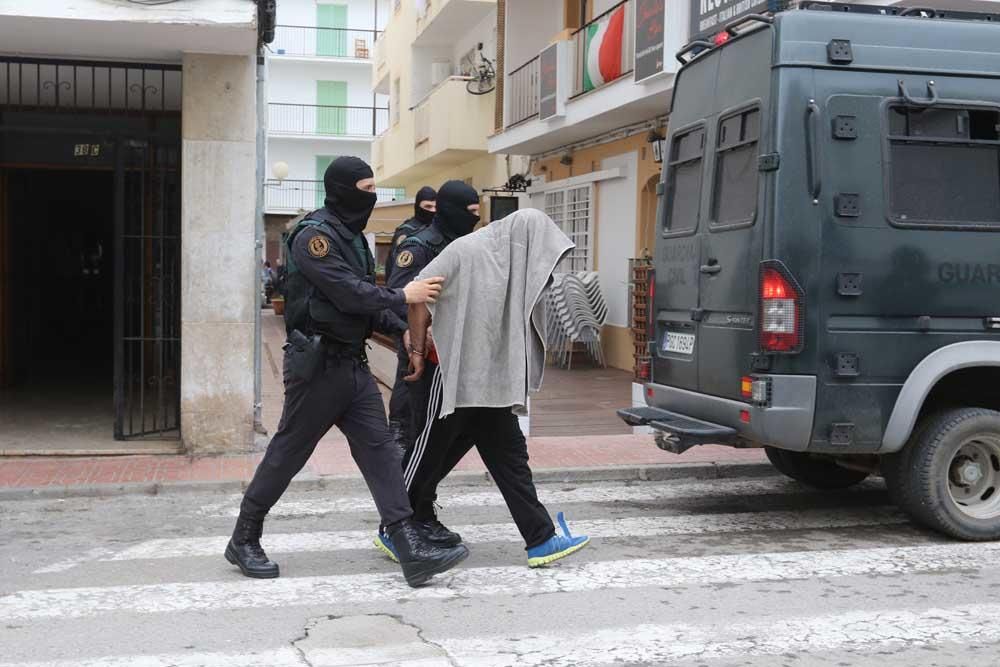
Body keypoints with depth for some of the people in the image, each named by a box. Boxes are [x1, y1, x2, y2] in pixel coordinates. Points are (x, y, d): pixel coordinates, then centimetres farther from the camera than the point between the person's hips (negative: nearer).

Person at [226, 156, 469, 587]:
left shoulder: (352, 236, 17)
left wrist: (404, 329, 9)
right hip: (317, 363, -9)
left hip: (352, 363, 9)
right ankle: (243, 541, 19)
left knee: (379, 450, 0)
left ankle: (411, 550, -3)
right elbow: (348, 293, -21)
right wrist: (403, 297, -12)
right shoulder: (314, 235, -13)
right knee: (287, 453, 2)